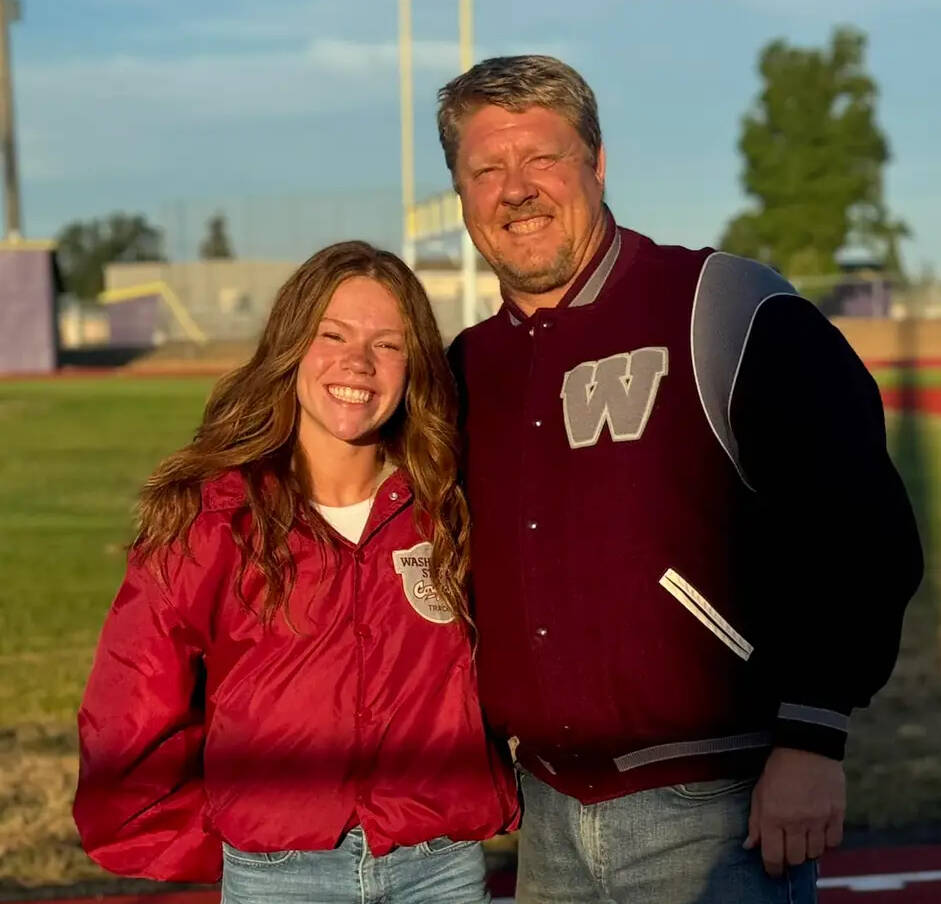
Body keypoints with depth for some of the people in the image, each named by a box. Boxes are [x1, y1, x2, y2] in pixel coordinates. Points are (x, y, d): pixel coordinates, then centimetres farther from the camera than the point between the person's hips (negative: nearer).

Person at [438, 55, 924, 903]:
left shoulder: (722, 309, -9)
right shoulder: (469, 366, 9)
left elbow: (857, 527, -13)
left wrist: (812, 737, -16)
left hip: (714, 811, -5)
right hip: (549, 819, 6)